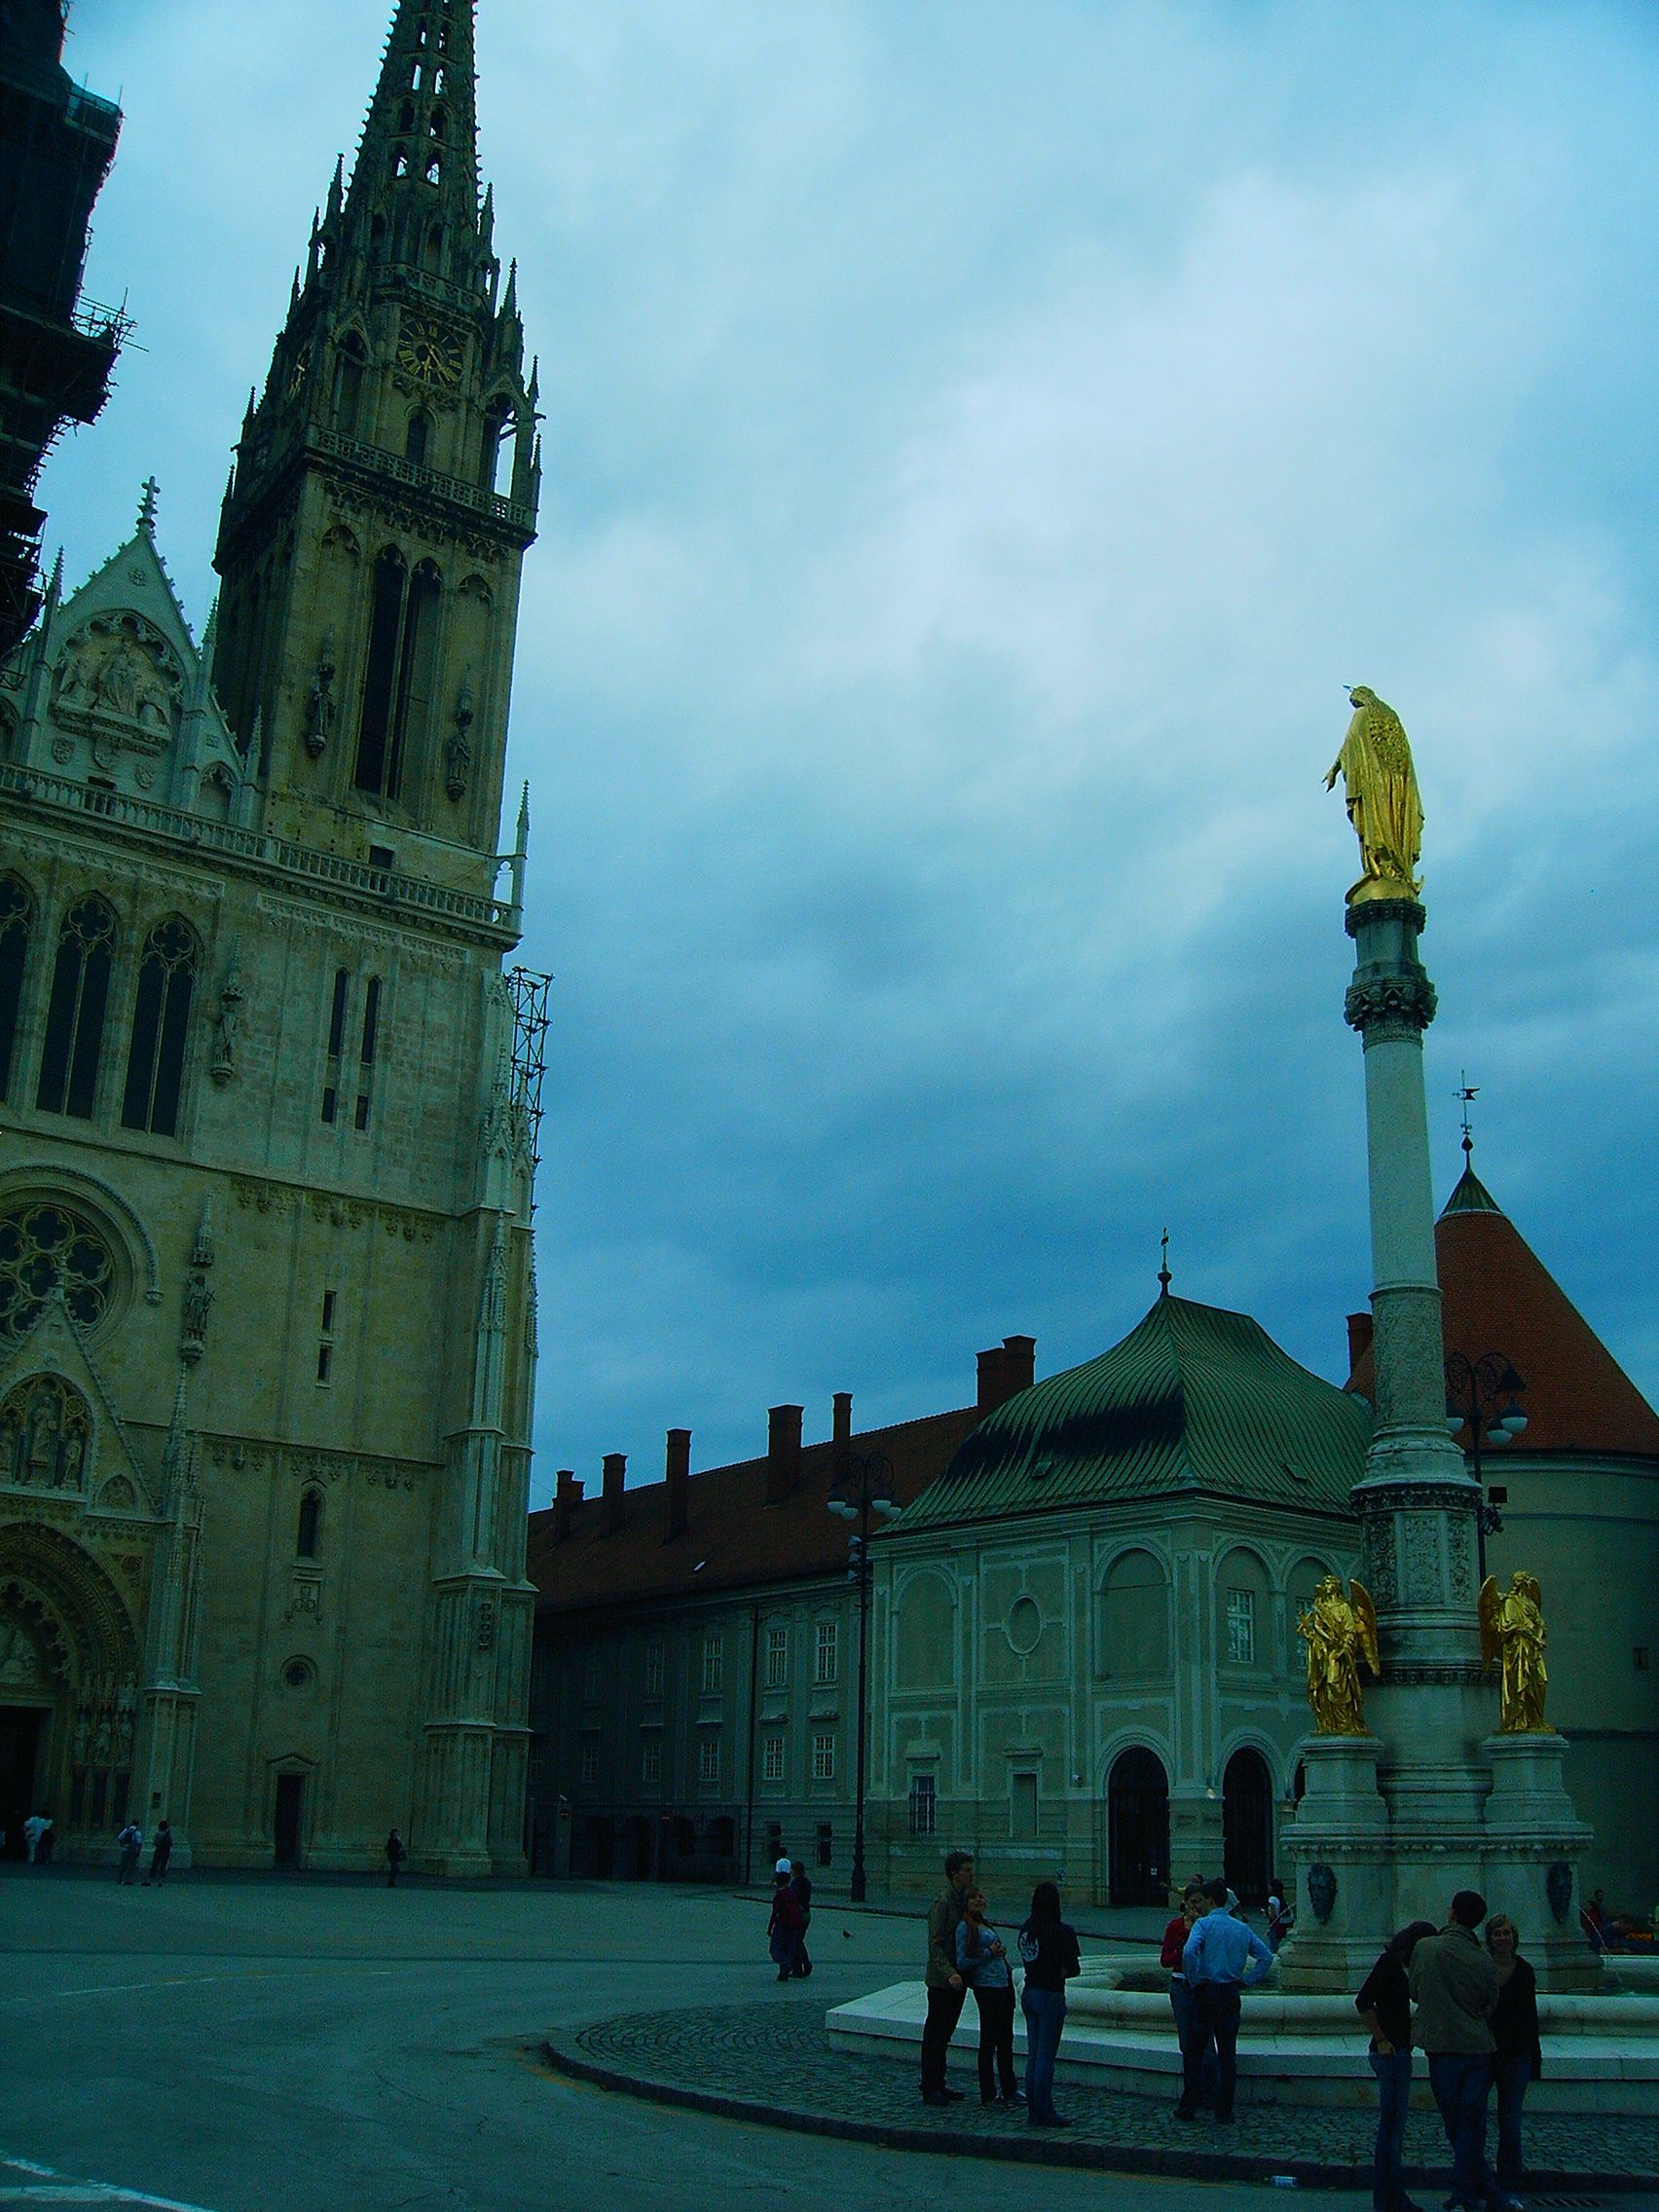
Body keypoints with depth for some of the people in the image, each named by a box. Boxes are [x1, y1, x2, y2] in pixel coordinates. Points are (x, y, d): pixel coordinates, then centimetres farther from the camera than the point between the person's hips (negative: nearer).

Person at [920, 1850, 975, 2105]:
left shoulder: (965, 1899, 11)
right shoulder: (941, 1903, -16)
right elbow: (934, 1944, -20)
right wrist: (950, 1973, -30)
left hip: (957, 1978, 8)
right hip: (941, 1980, -8)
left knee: (945, 2033, 16)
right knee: (934, 2034, 0)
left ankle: (938, 2084, 24)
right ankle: (929, 2089, 7)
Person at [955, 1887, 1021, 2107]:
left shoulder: (985, 1924, 17)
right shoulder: (964, 1927, -8)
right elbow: (962, 1962, -12)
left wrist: (1001, 1953, 8)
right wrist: (989, 1952, -13)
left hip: (1004, 1985, 8)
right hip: (986, 1987, -8)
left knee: (1006, 2040, 14)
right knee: (989, 2041, -1)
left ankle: (1010, 2091, 23)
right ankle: (988, 2095, 8)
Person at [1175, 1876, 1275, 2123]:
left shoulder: (1204, 1924, -8)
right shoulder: (1242, 1928, 9)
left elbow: (1189, 1951, -24)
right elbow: (1266, 1956, 9)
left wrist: (1194, 1980, -10)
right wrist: (1246, 1981, 8)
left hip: (1206, 1992, -4)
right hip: (1231, 1994, 4)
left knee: (1194, 2050, 8)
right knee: (1228, 2054, 7)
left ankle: (1189, 2106, 8)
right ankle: (1224, 2113, 8)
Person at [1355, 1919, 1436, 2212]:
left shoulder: (1395, 1964, 15)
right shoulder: (1389, 1963, -14)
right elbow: (1363, 2002, -22)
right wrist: (1381, 2040, -17)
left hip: (1397, 2053, 10)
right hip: (1391, 2053, -10)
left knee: (1395, 2127, 16)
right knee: (1391, 2126, -4)